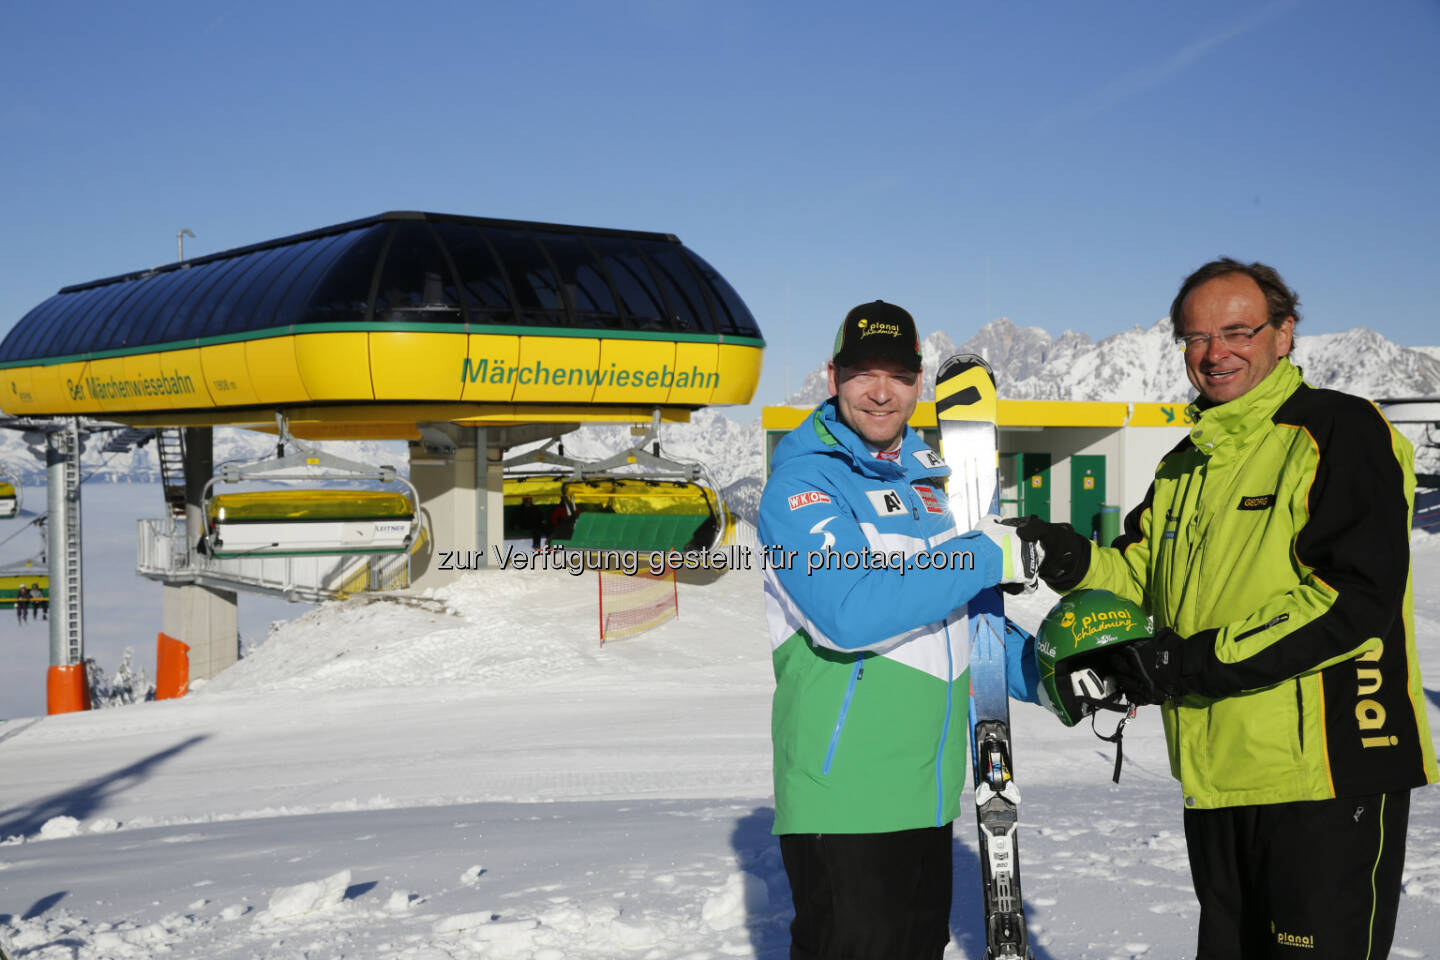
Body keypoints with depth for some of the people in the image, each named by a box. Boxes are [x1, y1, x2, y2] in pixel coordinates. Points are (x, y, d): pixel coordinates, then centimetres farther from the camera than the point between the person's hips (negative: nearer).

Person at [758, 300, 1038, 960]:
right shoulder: (802, 482, -10)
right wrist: (988, 557, -20)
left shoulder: (926, 477, 15)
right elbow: (849, 613, -27)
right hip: (843, 798, -8)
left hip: (926, 792, 8)